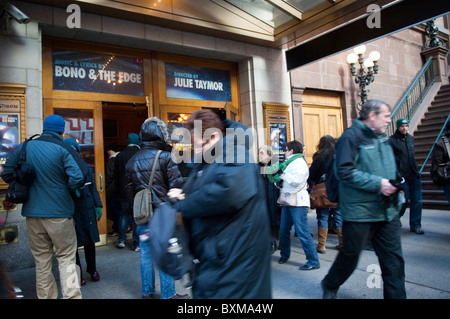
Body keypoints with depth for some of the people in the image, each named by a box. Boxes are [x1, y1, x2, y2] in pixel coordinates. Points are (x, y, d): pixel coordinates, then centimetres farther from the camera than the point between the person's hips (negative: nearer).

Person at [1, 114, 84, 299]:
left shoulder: (24, 147, 3)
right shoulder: (62, 150, -9)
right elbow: (77, 178, -18)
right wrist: (66, 190, 2)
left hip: (32, 213, 4)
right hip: (59, 213, -4)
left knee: (42, 260, 15)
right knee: (66, 258, 6)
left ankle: (46, 296, 24)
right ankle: (71, 295, 4)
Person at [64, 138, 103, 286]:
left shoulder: (85, 167, 8)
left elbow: (93, 188, 10)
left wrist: (98, 206, 6)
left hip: (86, 209, 3)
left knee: (90, 241, 11)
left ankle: (92, 270, 28)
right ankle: (78, 274, 21)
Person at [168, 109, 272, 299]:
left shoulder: (235, 154, -17)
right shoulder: (205, 160, 12)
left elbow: (227, 192, -37)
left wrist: (184, 204, -22)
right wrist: (183, 194, -3)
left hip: (232, 255, -9)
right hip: (212, 250, 9)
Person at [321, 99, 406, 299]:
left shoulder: (382, 137, 14)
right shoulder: (351, 136, -12)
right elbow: (345, 172, -21)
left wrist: (394, 184, 7)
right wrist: (378, 183, -21)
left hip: (387, 211, 7)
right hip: (360, 211, -7)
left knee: (393, 259, 9)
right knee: (351, 255, 10)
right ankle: (330, 285, 35)